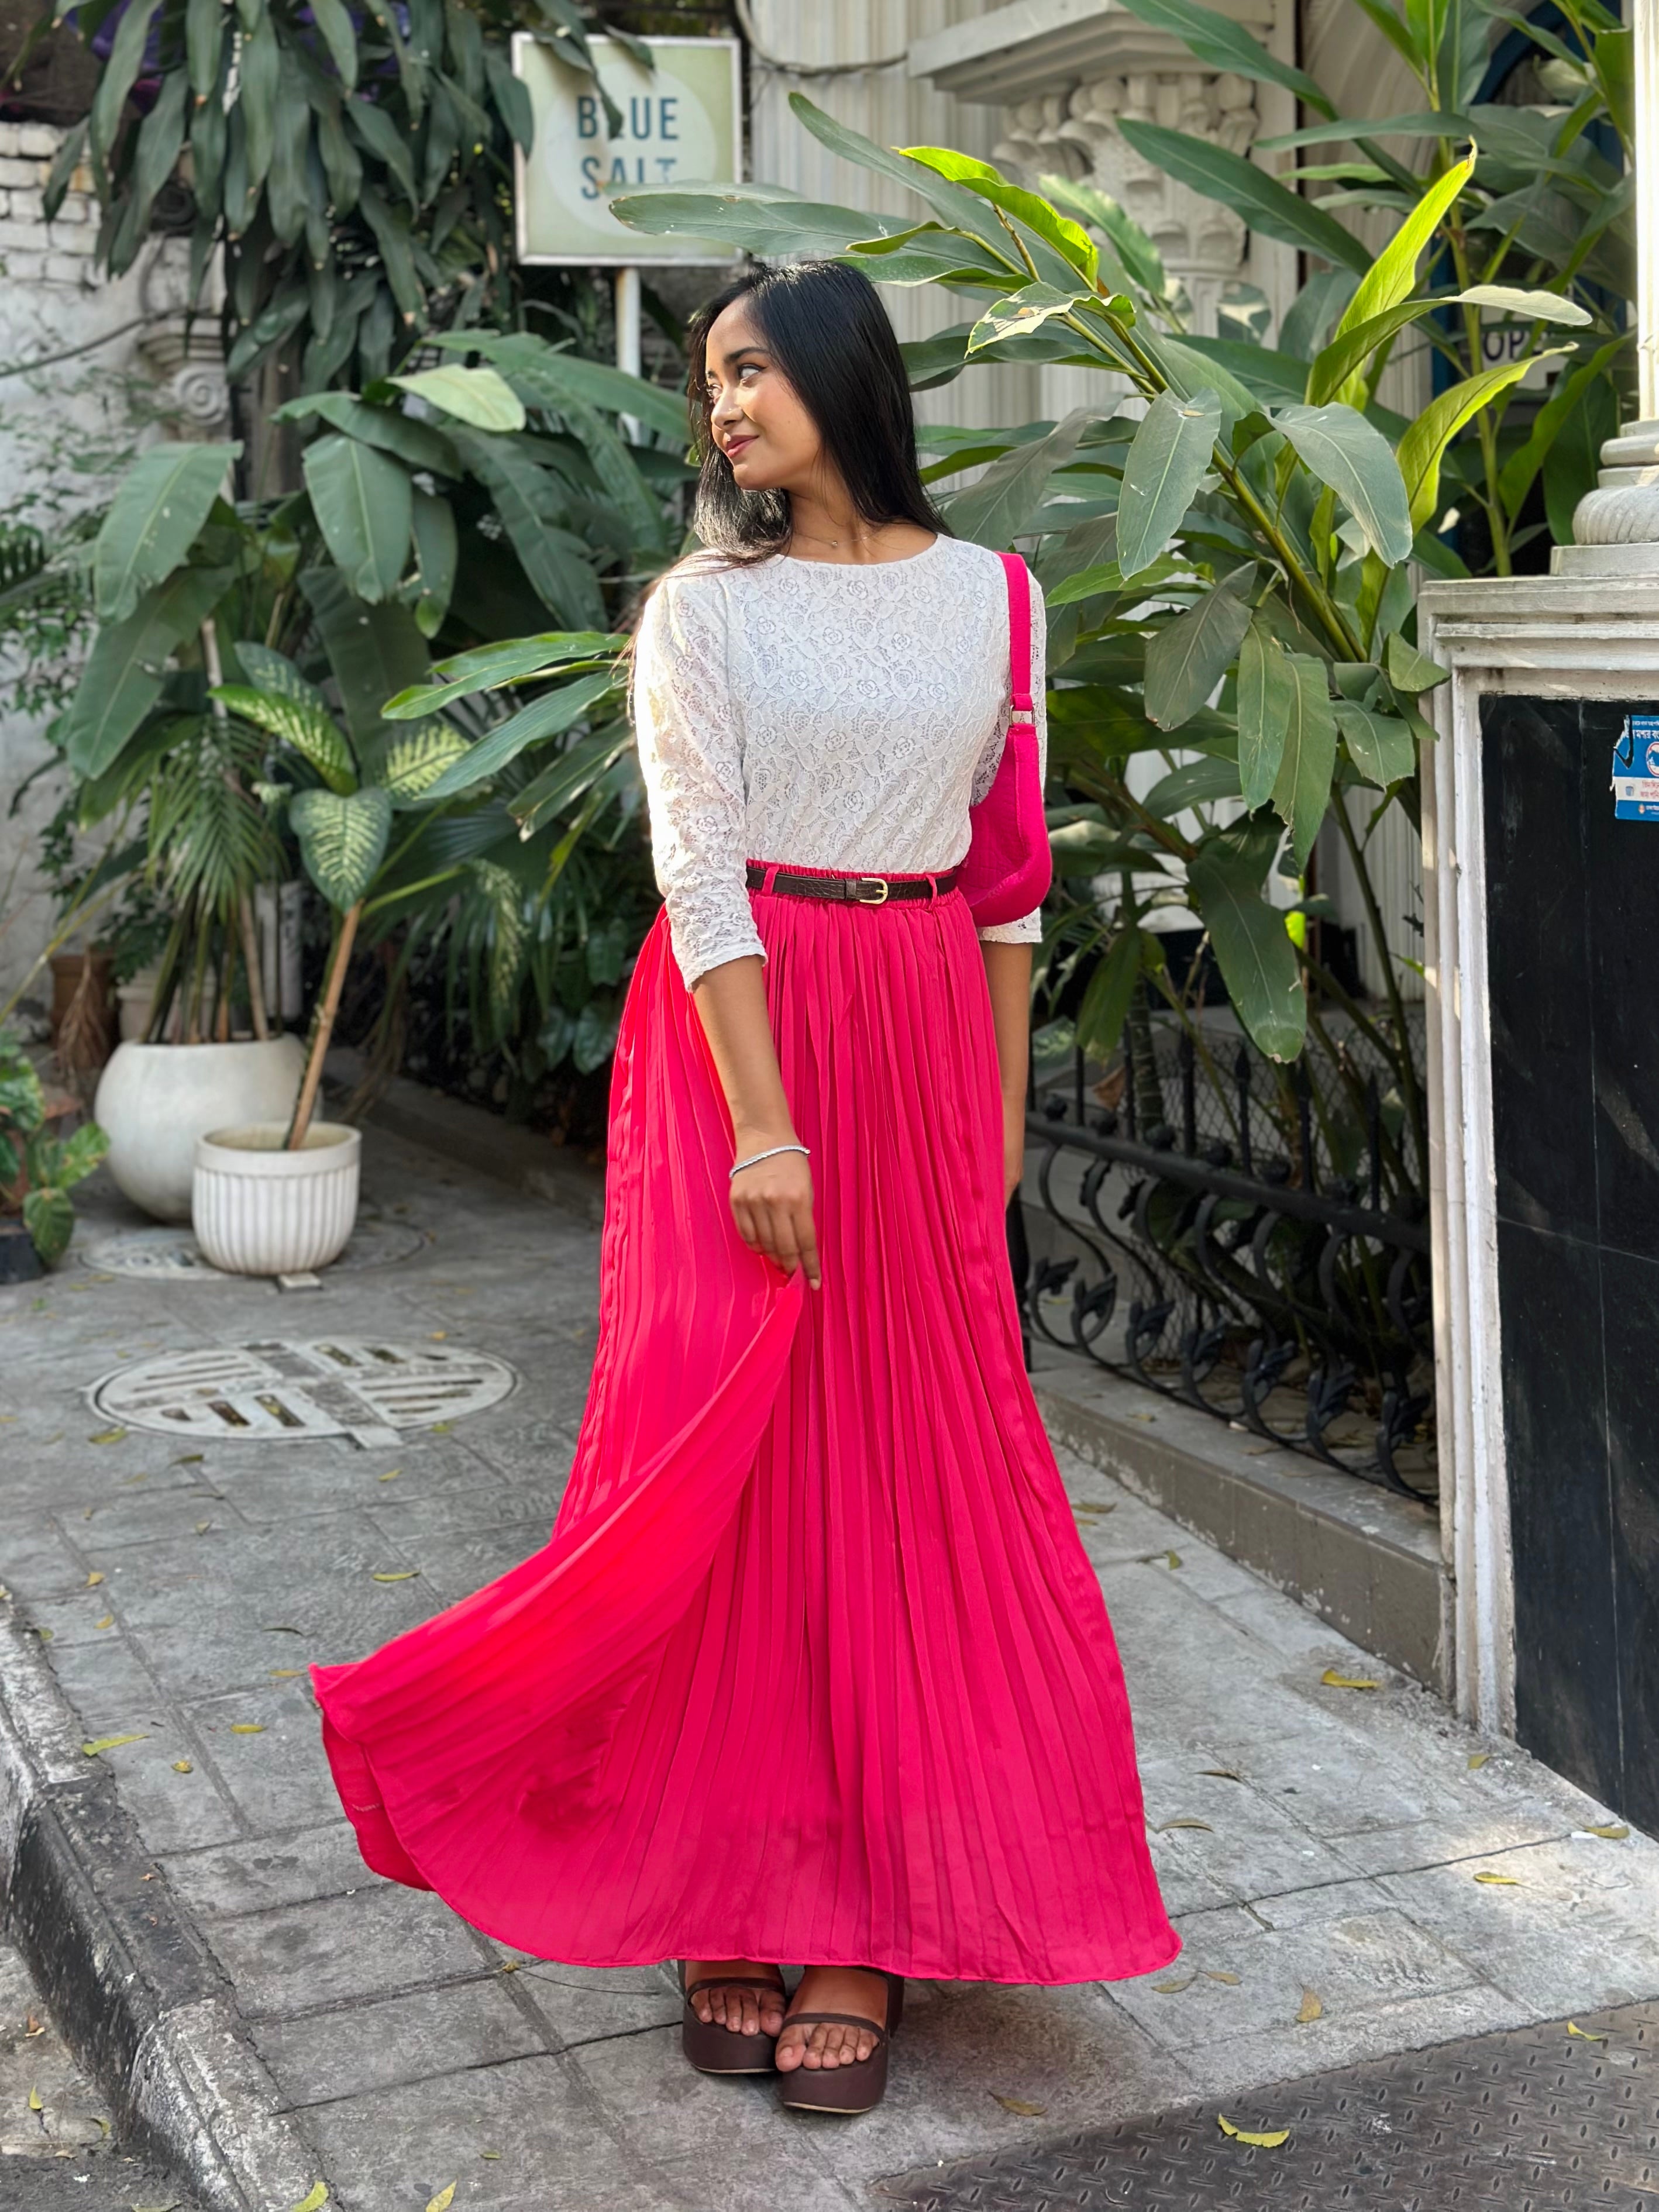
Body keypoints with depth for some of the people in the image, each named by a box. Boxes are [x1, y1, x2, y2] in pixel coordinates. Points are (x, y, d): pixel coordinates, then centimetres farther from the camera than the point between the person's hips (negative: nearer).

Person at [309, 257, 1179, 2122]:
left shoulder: (989, 597, 9)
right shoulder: (704, 606, 1)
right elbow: (700, 870, -7)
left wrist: (1002, 1101, 8)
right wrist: (764, 1124, -16)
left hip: (926, 1045, 3)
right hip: (746, 1032, -2)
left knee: (909, 1449, 3)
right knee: (733, 1447, -2)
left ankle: (866, 1914, 12)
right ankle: (735, 1906, 10)